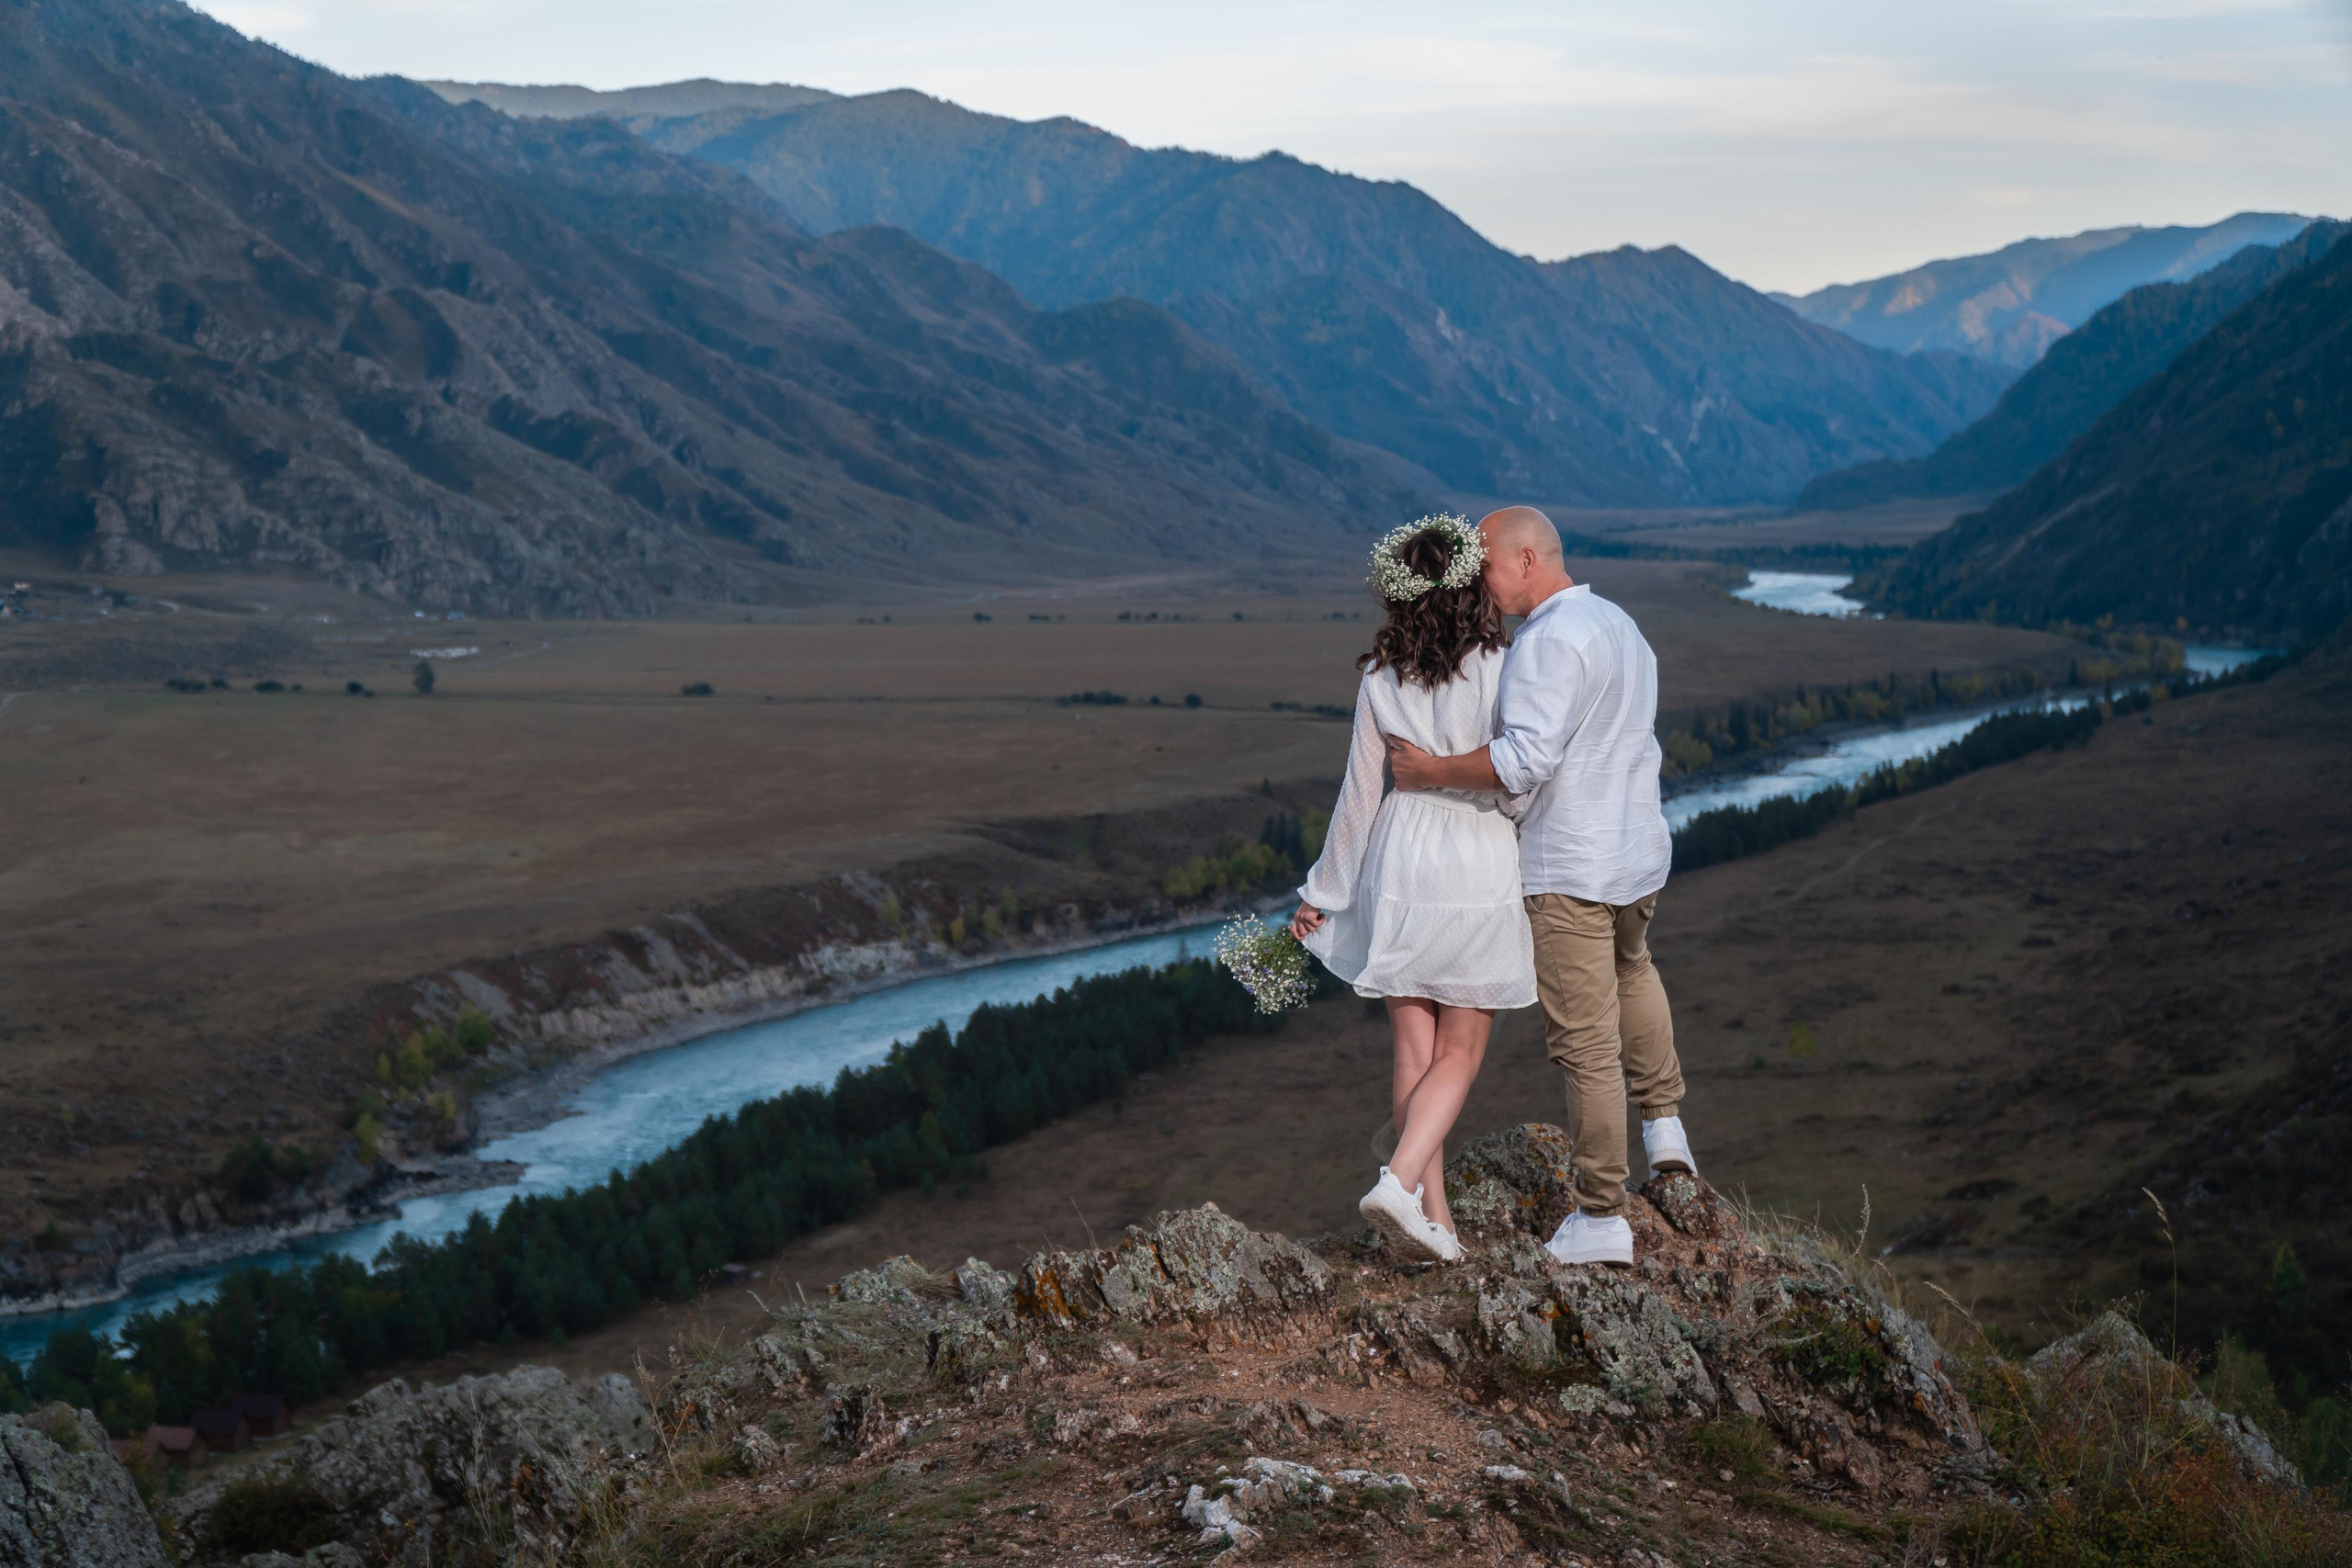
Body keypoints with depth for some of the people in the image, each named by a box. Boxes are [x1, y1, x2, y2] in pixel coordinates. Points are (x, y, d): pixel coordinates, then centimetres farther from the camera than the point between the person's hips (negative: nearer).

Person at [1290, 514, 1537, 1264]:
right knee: (1459, 1055, 9)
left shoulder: (1381, 679, -3)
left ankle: (1433, 1215, 15)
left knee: (1413, 1051, 12)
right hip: (1480, 875, -3)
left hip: (1398, 870, 3)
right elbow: (1516, 790, -14)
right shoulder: (1501, 673, -13)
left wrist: (1323, 891, 10)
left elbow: (1361, 795, 1)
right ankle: (1400, 1179, -9)